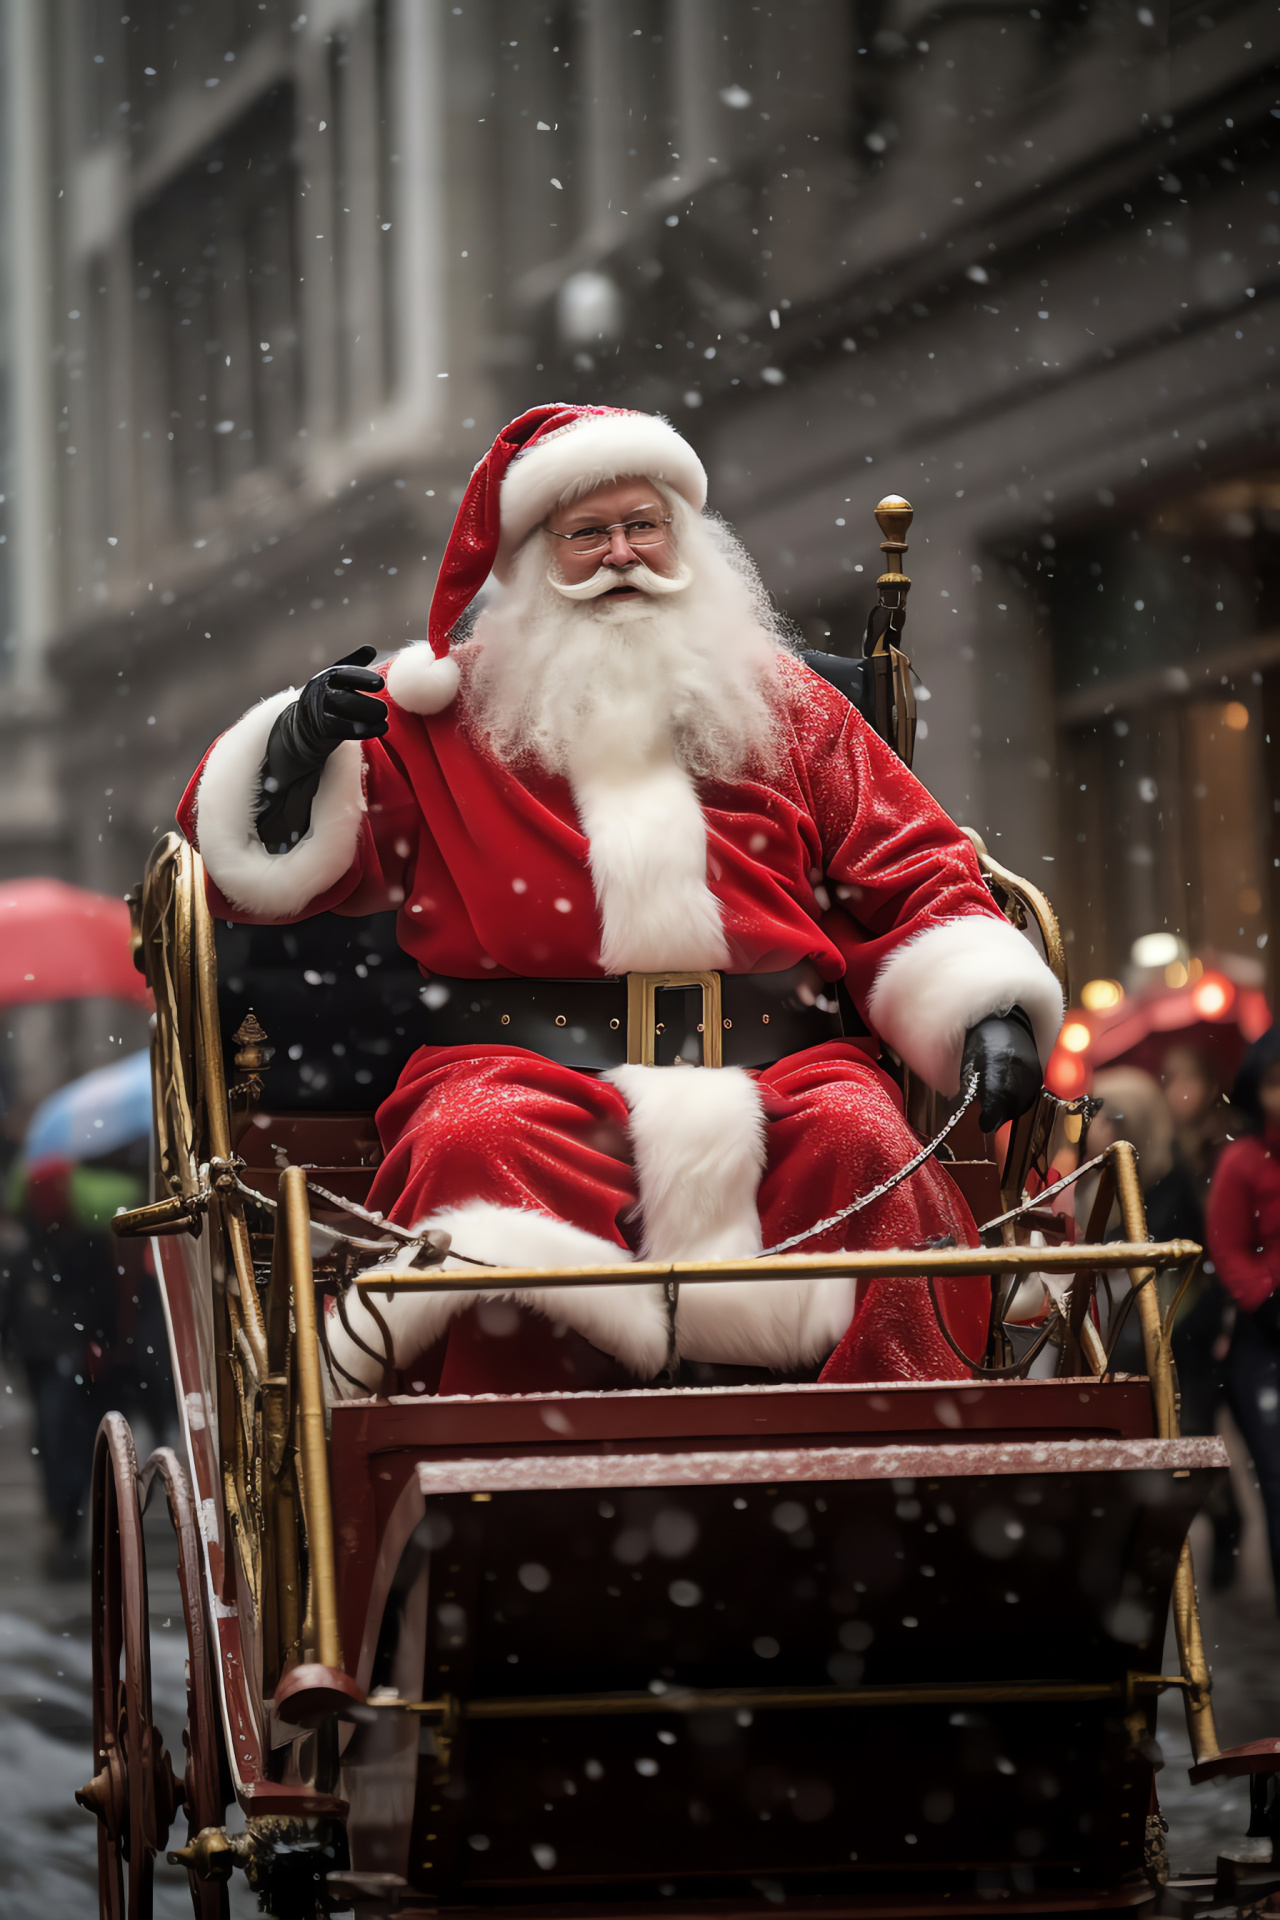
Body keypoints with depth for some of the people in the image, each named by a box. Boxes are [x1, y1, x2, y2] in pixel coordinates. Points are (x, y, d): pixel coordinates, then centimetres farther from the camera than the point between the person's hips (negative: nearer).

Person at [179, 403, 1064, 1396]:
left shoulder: (783, 701, 25)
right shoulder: (445, 711, 20)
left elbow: (913, 878, 21)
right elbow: (259, 862, 15)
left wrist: (988, 1010, 2)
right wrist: (300, 745, -6)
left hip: (779, 1070, 1)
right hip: (531, 1068, -1)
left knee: (861, 1147, -32)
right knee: (480, 1149, -36)